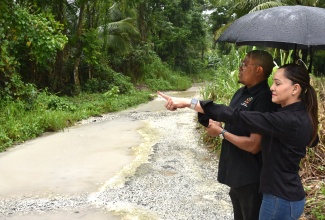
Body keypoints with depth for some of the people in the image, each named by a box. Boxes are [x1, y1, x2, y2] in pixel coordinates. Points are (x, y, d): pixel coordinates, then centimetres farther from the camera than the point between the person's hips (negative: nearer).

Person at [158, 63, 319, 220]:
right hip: (289, 195, 9)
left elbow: (238, 117, -32)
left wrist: (189, 103, -34)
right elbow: (311, 141, 24)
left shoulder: (287, 121, -26)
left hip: (281, 199, -9)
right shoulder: (300, 116, 3)